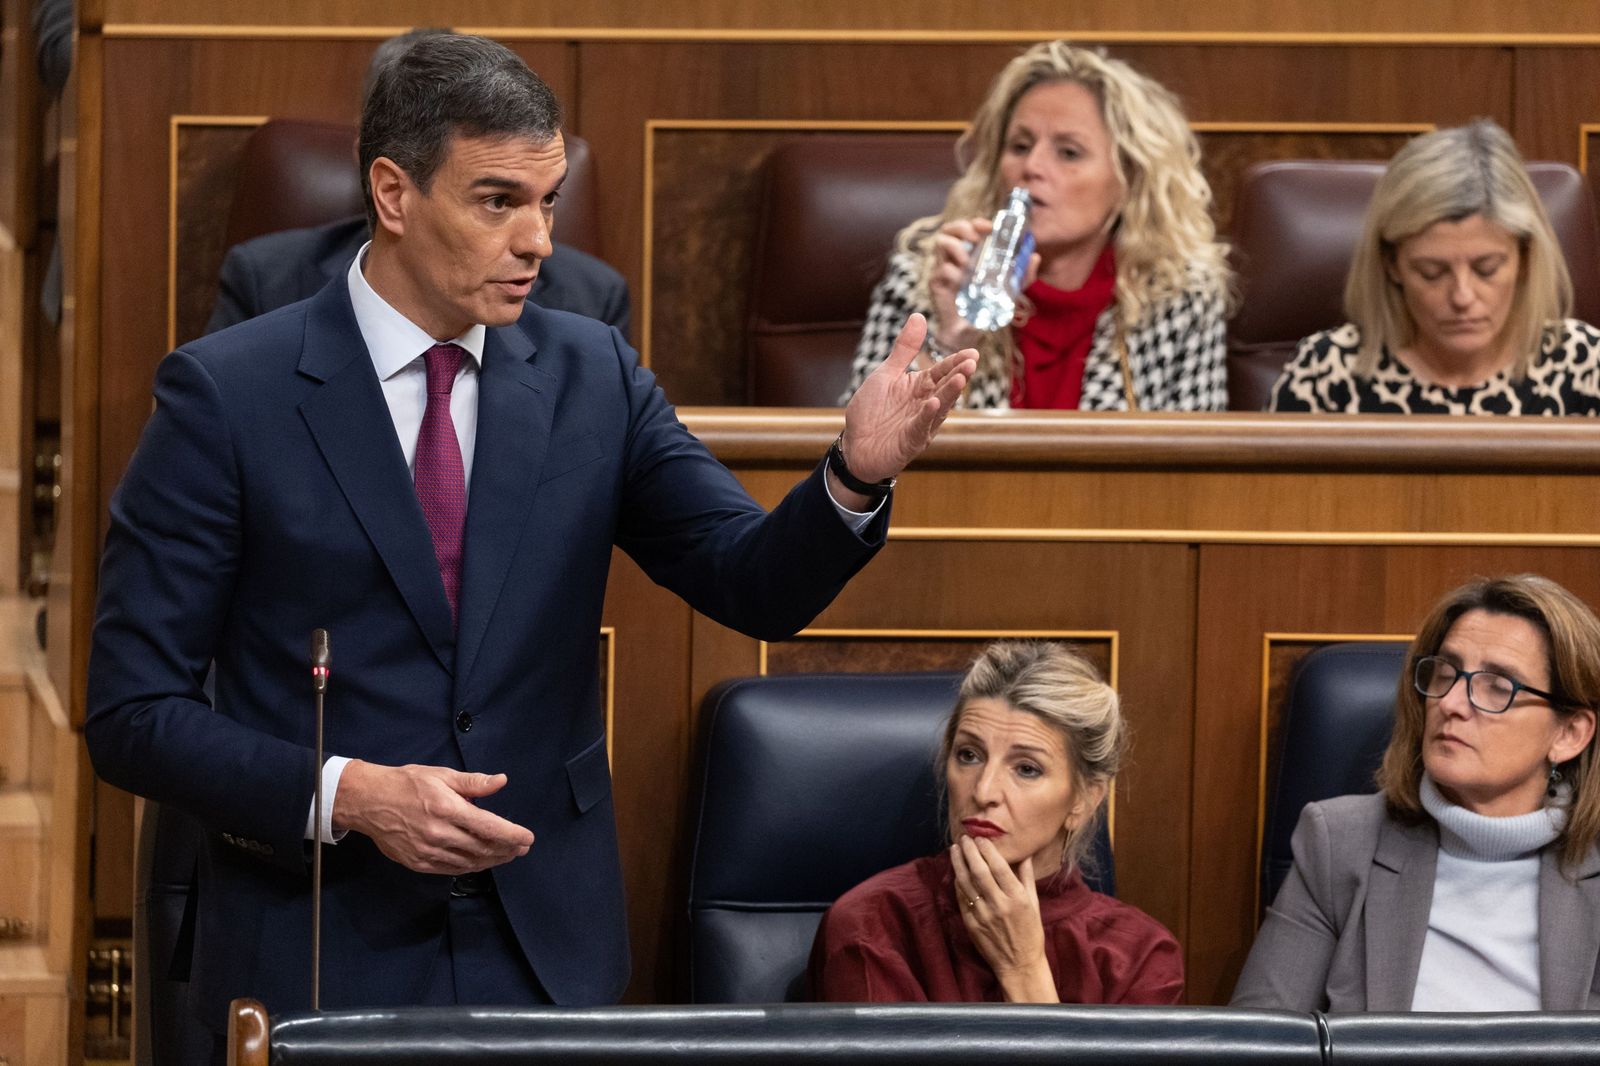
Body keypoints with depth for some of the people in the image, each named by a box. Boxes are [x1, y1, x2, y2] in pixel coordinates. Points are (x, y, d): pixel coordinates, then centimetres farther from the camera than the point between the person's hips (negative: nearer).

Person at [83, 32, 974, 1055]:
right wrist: (345, 795, -20)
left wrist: (859, 471, -22)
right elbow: (133, 712, -8)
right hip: (319, 964, -3)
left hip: (550, 955, 3)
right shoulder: (224, 395, -8)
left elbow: (759, 586, -2)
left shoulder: (593, 374, 4)